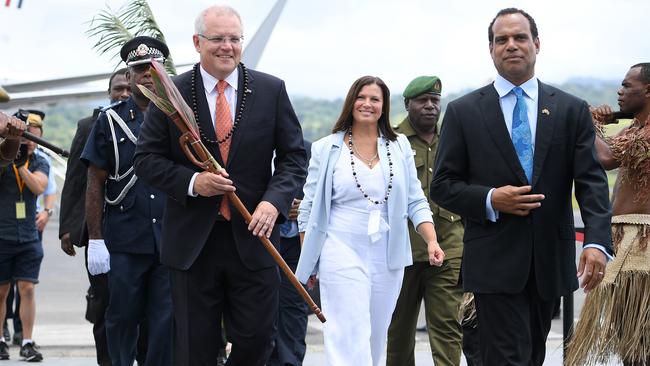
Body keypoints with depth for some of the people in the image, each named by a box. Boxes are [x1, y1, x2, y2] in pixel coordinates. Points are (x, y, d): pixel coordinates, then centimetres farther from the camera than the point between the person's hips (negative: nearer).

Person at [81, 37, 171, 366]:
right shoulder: (110, 120, 4)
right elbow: (95, 183, 3)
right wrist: (95, 239, -3)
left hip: (171, 239, 0)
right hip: (124, 240, 0)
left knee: (167, 320, -1)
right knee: (122, 318, 7)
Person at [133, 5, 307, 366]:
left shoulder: (271, 90, 3)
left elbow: (293, 155, 6)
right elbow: (147, 158, 1)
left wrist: (274, 201, -12)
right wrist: (191, 182, -16)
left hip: (253, 238, 1)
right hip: (192, 242, -1)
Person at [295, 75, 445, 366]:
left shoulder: (400, 146, 9)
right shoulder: (326, 149, 3)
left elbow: (415, 202, 8)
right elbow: (309, 208, 6)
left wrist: (432, 241, -7)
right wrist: (307, 261, 5)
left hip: (388, 257, 3)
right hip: (342, 253, -3)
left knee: (376, 339, 9)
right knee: (351, 341, -11)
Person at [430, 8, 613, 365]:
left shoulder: (572, 110, 6)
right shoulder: (463, 111, 3)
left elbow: (591, 181, -2)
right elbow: (442, 186, 3)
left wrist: (597, 242, -17)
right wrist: (489, 200, -15)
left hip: (550, 260, 3)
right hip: (495, 262, -3)